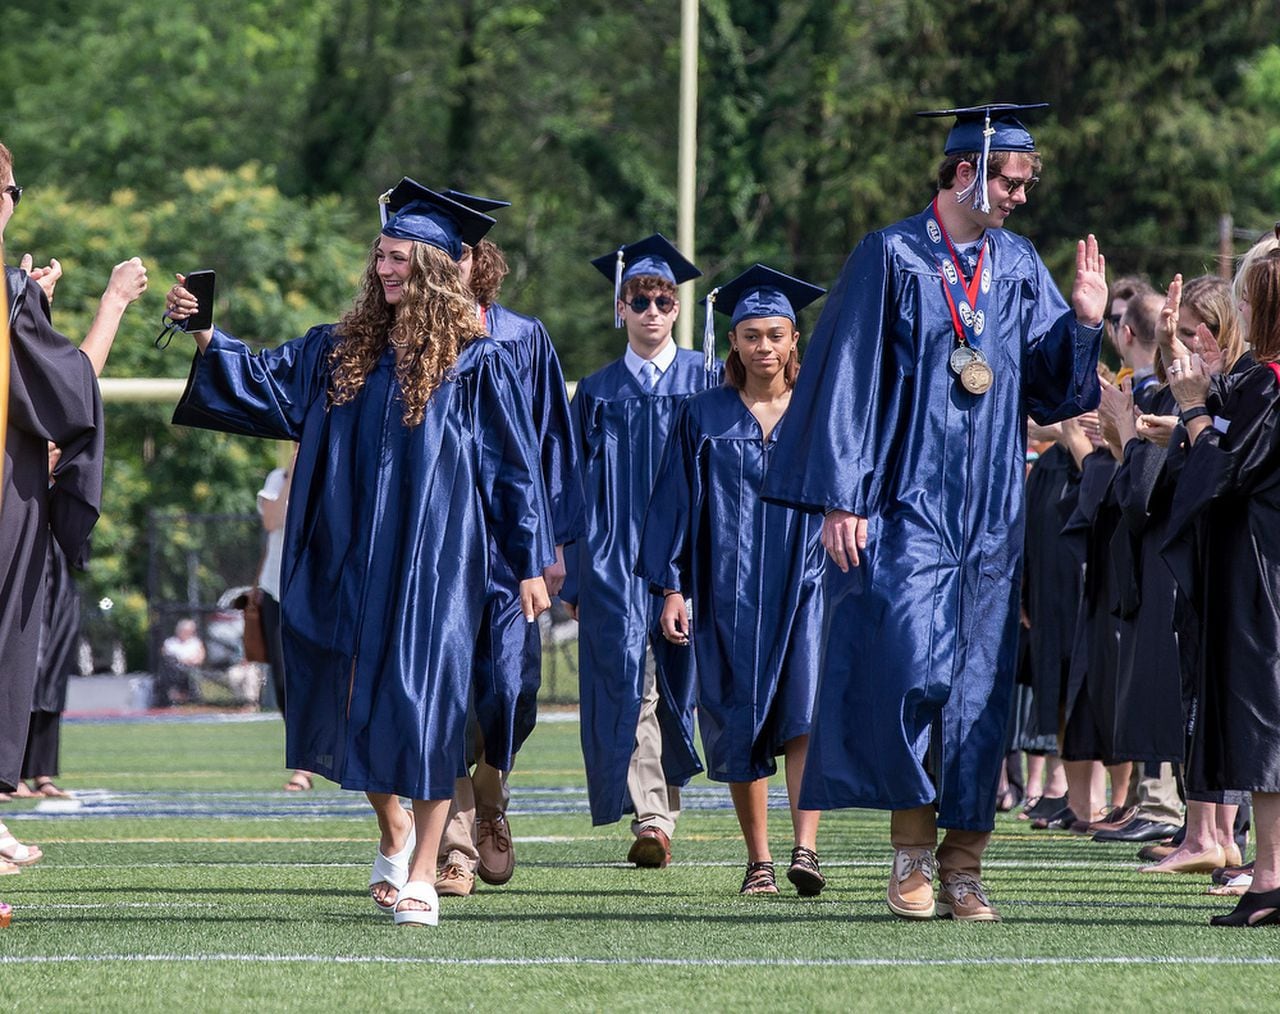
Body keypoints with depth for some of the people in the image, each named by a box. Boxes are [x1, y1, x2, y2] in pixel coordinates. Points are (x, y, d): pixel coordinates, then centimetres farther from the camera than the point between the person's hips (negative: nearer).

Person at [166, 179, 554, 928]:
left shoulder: (475, 363, -4)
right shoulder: (344, 351, 9)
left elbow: (515, 466, -3)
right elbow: (267, 383, 10)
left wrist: (531, 563, -5)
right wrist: (205, 336, -5)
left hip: (434, 563, -5)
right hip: (354, 562, 5)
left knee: (425, 703, -5)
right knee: (358, 699, 7)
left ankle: (421, 876, 1)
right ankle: (394, 831, 30)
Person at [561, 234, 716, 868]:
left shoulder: (706, 381, 7)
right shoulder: (597, 394, 10)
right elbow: (580, 487, 10)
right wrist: (574, 578, 4)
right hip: (615, 559, 0)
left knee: (675, 684, 4)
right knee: (629, 679, -13)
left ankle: (663, 811, 18)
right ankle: (652, 820, -18)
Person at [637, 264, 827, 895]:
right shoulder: (704, 417, 6)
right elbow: (678, 503, 6)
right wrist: (672, 588, -2)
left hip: (805, 586, -1)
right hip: (729, 590, 1)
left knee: (805, 713, -18)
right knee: (741, 726, 4)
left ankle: (805, 849, -27)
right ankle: (758, 861, 13)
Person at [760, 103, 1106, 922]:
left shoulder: (1019, 266, 11)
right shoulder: (891, 259, -2)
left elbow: (1050, 389, 11)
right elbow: (849, 382, -4)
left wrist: (1084, 324, -7)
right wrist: (842, 498, -10)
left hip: (989, 513, 4)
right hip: (907, 507, -4)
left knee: (980, 685, 3)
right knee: (912, 664, -15)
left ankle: (963, 869, 7)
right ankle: (913, 851, -2)